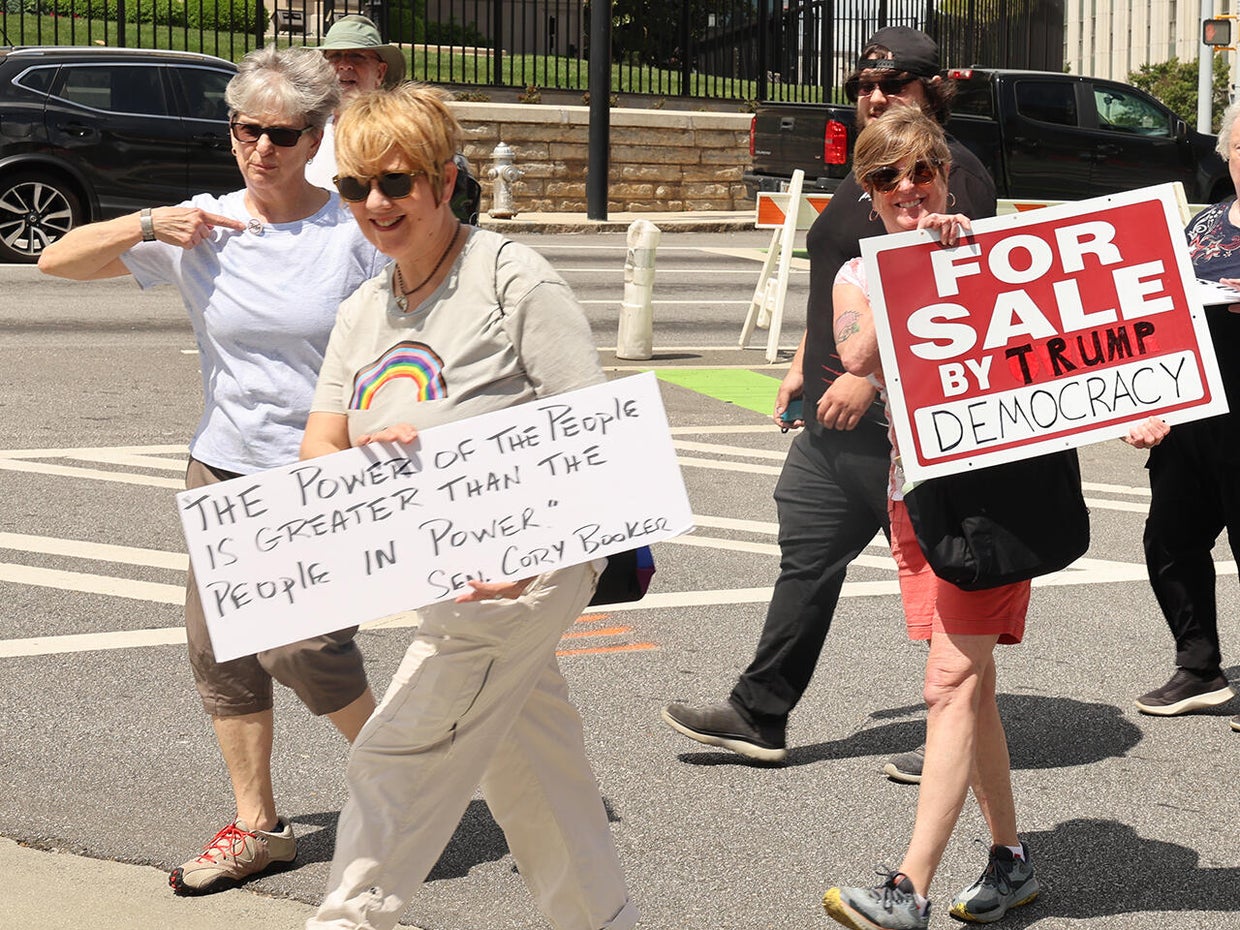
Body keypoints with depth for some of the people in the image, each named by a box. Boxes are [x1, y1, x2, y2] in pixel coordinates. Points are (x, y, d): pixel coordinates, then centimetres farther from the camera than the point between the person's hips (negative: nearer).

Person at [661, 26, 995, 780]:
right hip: (838, 414, 10)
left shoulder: (950, 172, -13)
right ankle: (758, 717, 19)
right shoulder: (866, 175, 18)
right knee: (807, 555, 12)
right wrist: (805, 366, 21)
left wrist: (868, 375, -26)